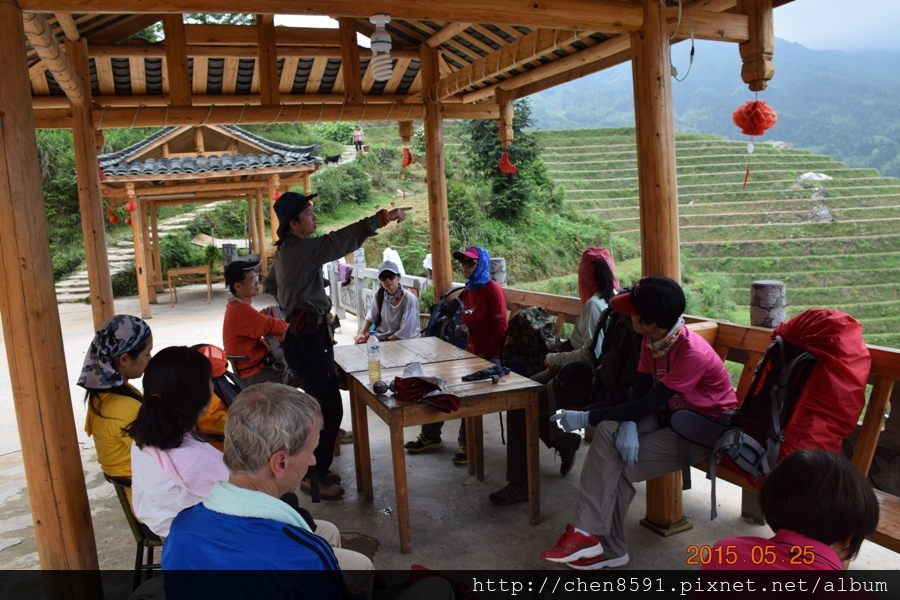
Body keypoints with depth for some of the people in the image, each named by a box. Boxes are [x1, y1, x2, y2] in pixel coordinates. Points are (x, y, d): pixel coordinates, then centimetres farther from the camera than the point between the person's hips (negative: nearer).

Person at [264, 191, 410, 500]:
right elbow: (341, 240, -27)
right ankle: (315, 477, 7)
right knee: (328, 409, -4)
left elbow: (270, 284, 31)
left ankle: (316, 469, 29)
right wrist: (382, 218, -31)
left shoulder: (286, 250, 16)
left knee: (321, 406, 17)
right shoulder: (300, 249, -16)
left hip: (303, 334, 11)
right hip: (311, 336, -11)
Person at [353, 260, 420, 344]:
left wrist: (385, 342, -14)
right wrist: (361, 333, -2)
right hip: (380, 337, 5)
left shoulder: (409, 299, -20)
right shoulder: (379, 295, -3)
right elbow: (371, 317, 12)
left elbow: (405, 334, -20)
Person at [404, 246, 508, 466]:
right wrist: (464, 329, 0)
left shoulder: (492, 289, -12)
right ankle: (430, 436, 13)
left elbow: (500, 328, -16)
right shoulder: (467, 291, 12)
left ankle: (468, 444, -12)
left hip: (491, 356, -9)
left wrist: (485, 355, -17)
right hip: (471, 353, 9)